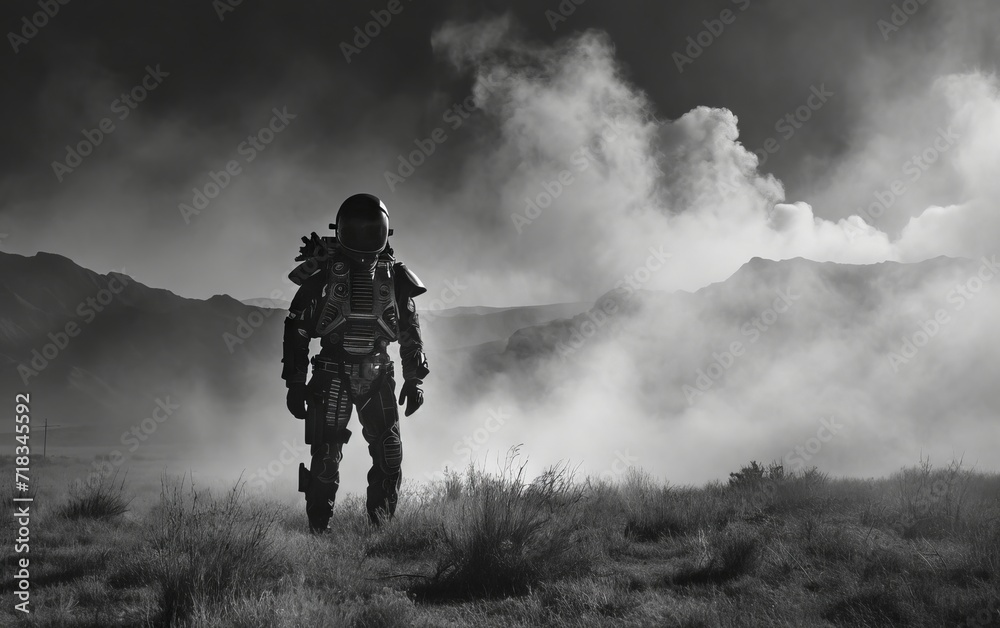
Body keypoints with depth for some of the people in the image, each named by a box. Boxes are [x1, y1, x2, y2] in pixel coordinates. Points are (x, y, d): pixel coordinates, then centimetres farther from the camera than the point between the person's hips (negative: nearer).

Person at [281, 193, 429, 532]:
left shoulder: (394, 277, 3)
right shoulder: (323, 273, -4)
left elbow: (411, 332, 12)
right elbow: (296, 327, 0)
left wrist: (414, 380, 8)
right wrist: (295, 383, -3)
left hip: (377, 376, 2)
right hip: (332, 375, -2)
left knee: (389, 454, -3)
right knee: (326, 456, -6)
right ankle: (318, 532, 3)